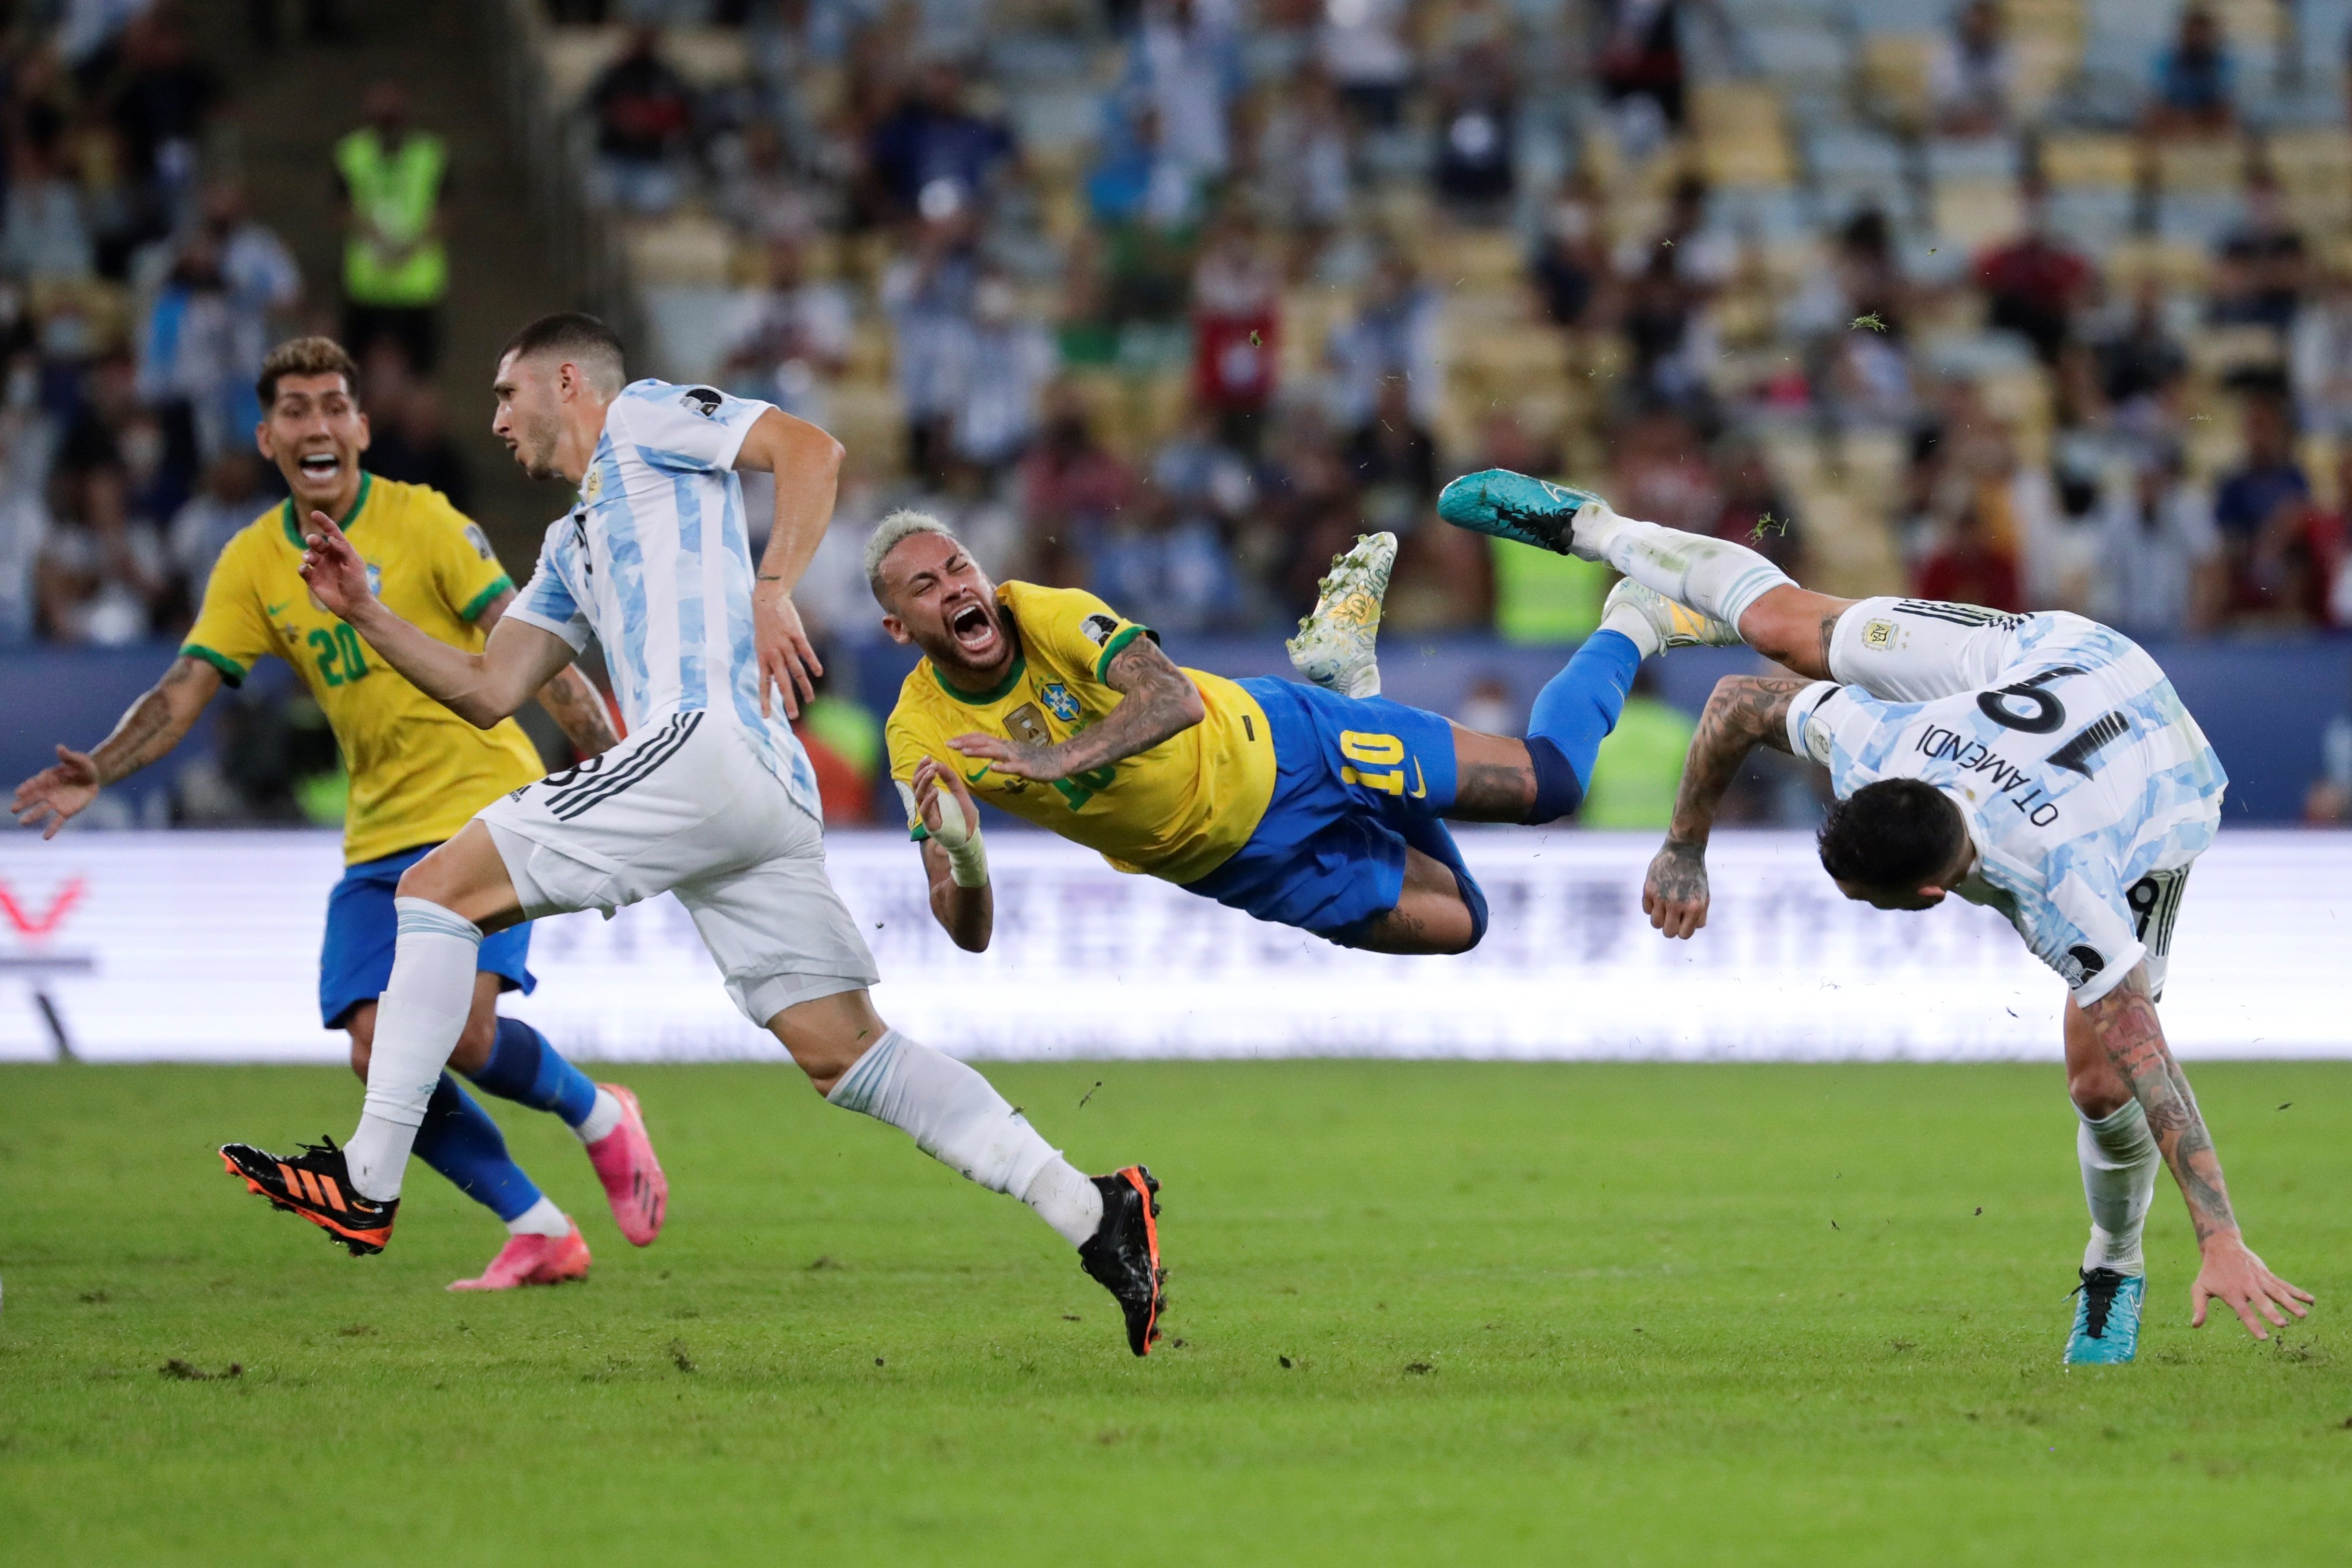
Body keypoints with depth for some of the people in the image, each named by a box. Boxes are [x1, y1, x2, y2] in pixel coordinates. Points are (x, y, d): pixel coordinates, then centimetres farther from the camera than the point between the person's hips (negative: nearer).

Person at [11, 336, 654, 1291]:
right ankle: (537, 1232, 6)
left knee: (462, 1030, -20)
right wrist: (98, 771, -16)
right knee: (380, 1056, -8)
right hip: (379, 836, 5)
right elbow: (186, 689, 1)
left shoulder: (420, 523, -8)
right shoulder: (253, 565, 4)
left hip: (483, 807, -5)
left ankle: (598, 1117, 11)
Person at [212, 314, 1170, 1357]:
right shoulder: (573, 548, 35)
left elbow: (809, 449, -2)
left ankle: (368, 1181, -10)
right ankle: (1090, 1214, -8)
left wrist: (773, 588, -14)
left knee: (439, 888, -6)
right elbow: (489, 692, 30)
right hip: (767, 800, 9)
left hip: (709, 743, -9)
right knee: (844, 1053, 0)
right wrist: (367, 614, 22)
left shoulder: (645, 417, 11)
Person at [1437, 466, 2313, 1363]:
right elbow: (1740, 700, -16)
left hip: (2168, 796, -4)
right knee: (1777, 623, 11)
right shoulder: (1874, 740, -35)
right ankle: (1591, 528, 39)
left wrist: (2221, 1242, -45)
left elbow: (2147, 1062, -44)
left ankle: (2113, 1275, 19)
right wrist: (1685, 849, -9)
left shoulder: (2065, 899, -46)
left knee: (2101, 1080, -12)